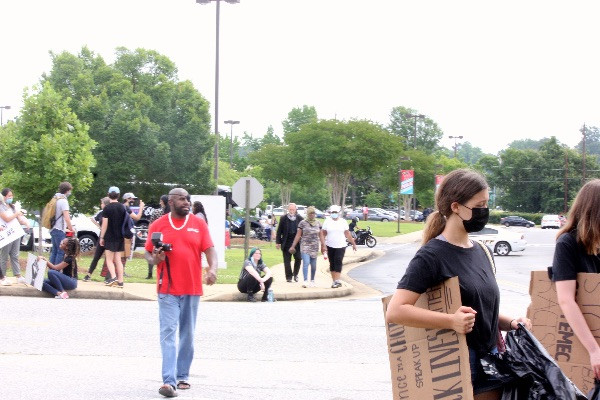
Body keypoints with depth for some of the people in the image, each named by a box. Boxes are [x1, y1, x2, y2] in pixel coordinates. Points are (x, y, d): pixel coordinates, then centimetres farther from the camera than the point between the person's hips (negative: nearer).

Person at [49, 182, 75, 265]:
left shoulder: (55, 199, 15)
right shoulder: (63, 201, -14)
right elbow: (66, 218, -20)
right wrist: (71, 229, -7)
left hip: (53, 229, 9)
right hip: (59, 230, -9)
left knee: (54, 251, 13)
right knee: (61, 252, -7)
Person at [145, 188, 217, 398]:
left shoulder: (199, 224, 5)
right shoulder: (158, 225, 3)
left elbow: (210, 249, -1)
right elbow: (148, 253, 8)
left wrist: (212, 268, -19)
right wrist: (155, 259, -15)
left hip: (192, 288, 2)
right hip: (168, 289, -2)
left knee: (187, 335, 10)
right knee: (168, 333, -9)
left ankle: (182, 376, 22)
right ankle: (169, 381, -13)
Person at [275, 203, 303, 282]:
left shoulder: (300, 218, 2)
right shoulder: (283, 219, 2)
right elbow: (279, 231, 3)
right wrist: (278, 242, -2)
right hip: (286, 242, 0)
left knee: (298, 258, -6)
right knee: (287, 261, 3)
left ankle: (295, 274, 16)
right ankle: (289, 277, 12)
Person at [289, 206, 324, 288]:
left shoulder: (318, 223, 9)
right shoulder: (303, 223, -1)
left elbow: (320, 235, 13)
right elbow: (298, 235, 1)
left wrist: (323, 245, 9)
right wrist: (293, 246, -2)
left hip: (315, 247, 3)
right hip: (305, 246, -3)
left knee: (313, 265, 6)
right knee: (306, 262, -17)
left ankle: (312, 280, 22)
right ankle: (305, 281, -22)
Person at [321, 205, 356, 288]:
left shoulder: (343, 222, 4)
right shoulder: (327, 222, 3)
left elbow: (347, 234, 9)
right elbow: (323, 234, 1)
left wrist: (353, 244, 9)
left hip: (340, 246, -1)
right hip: (330, 247, 1)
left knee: (338, 263, -14)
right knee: (332, 264, 5)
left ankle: (337, 281, -17)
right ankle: (334, 281, 12)